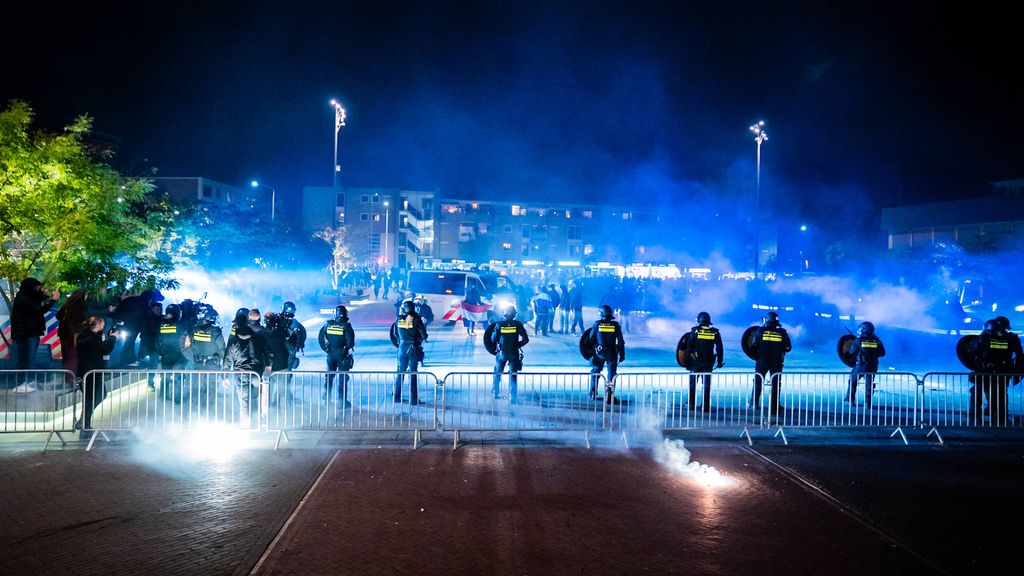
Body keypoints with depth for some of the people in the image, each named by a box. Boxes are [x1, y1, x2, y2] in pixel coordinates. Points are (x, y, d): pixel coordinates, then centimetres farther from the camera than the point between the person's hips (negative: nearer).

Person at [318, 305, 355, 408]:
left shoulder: (328, 324, -3)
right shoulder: (346, 327, -15)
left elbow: (320, 338, 1)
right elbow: (350, 342, -18)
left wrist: (326, 348, 10)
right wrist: (348, 348, 2)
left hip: (331, 354, 4)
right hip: (342, 355, -4)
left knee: (329, 376, 19)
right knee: (343, 378, 4)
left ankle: (326, 398, 26)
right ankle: (342, 401, 5)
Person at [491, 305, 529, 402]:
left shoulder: (499, 324, -7)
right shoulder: (517, 324, -8)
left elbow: (493, 339, -1)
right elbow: (526, 339, -8)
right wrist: (518, 345, 8)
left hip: (502, 353, 1)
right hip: (514, 353, 0)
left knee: (497, 373, 18)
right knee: (513, 375, 6)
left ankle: (495, 394, 25)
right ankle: (513, 397, 3)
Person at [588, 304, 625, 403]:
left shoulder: (597, 324, -7)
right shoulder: (615, 325, -6)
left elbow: (591, 338, -3)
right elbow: (620, 341, -5)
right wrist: (622, 354, 2)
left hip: (599, 353, 0)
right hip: (612, 354, 0)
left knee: (595, 371, 20)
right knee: (611, 375, 7)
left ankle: (593, 393, 20)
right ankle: (609, 396, 3)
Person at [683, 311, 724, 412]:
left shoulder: (695, 331, -4)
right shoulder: (715, 332, 2)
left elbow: (689, 346, -4)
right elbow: (719, 348, 2)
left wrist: (688, 359, 7)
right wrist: (719, 361, 8)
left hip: (696, 362, -1)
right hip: (709, 363, 2)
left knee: (693, 383, 9)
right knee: (706, 384, 7)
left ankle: (691, 405, 7)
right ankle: (706, 406, 4)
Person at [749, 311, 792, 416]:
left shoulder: (761, 331, -6)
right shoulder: (782, 332, -3)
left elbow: (754, 346, -3)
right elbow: (788, 347, 2)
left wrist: (756, 354, 14)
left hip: (762, 361, 0)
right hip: (776, 363, 0)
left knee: (758, 382, 14)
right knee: (775, 384, 7)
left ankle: (754, 402, 18)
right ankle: (775, 407, 6)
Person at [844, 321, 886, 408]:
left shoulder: (859, 340, -8)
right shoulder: (877, 341, -1)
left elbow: (852, 352, 1)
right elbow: (882, 353, 7)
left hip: (860, 365, -2)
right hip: (872, 367, 2)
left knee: (853, 382, 15)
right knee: (869, 384, 8)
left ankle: (850, 400, 17)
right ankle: (867, 402, 2)